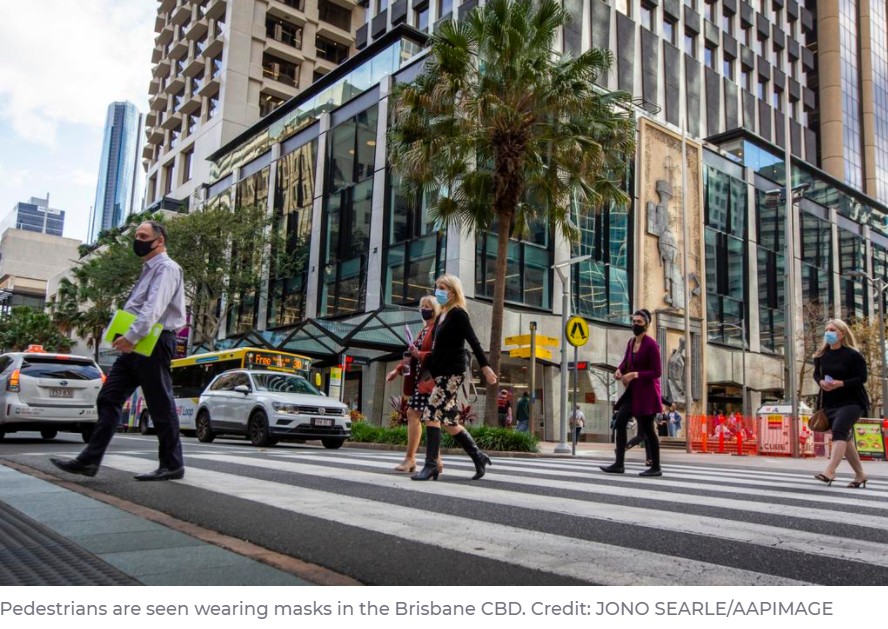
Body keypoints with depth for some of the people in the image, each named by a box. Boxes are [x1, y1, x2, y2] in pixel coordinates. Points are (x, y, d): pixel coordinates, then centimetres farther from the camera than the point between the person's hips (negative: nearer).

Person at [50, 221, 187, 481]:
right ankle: (90, 459, 6)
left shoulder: (166, 269, -8)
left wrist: (132, 336, -28)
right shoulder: (148, 271, 23)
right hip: (135, 344, 10)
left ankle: (172, 465, 6)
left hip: (153, 343, -10)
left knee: (161, 406, -3)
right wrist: (125, 337, 10)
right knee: (108, 398, 4)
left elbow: (154, 308, -22)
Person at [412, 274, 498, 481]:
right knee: (450, 422, 9)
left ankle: (431, 465, -9)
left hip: (452, 372, -9)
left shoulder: (458, 313, -7)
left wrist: (485, 367, -19)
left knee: (431, 415, -13)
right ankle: (479, 458, 19)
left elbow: (473, 341, -14)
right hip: (442, 373, 9)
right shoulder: (441, 316, 17)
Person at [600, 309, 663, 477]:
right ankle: (619, 464, 5)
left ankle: (656, 467, 11)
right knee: (620, 422, 2)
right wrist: (619, 370, 0)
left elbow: (657, 372, -17)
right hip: (633, 391, 8)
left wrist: (635, 374, -26)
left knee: (647, 428, -2)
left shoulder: (651, 345, -15)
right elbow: (626, 361, 21)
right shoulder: (631, 342, 7)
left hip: (647, 392, -8)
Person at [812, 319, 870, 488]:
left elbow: (862, 377, -11)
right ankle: (860, 475, 25)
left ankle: (830, 471, -32)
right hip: (830, 403, 6)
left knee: (839, 430, -25)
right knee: (845, 438, 11)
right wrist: (821, 382, -9)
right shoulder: (821, 355, 4)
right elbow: (816, 374, 14)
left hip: (852, 401, -6)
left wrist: (841, 383, -25)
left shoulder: (852, 354, -11)